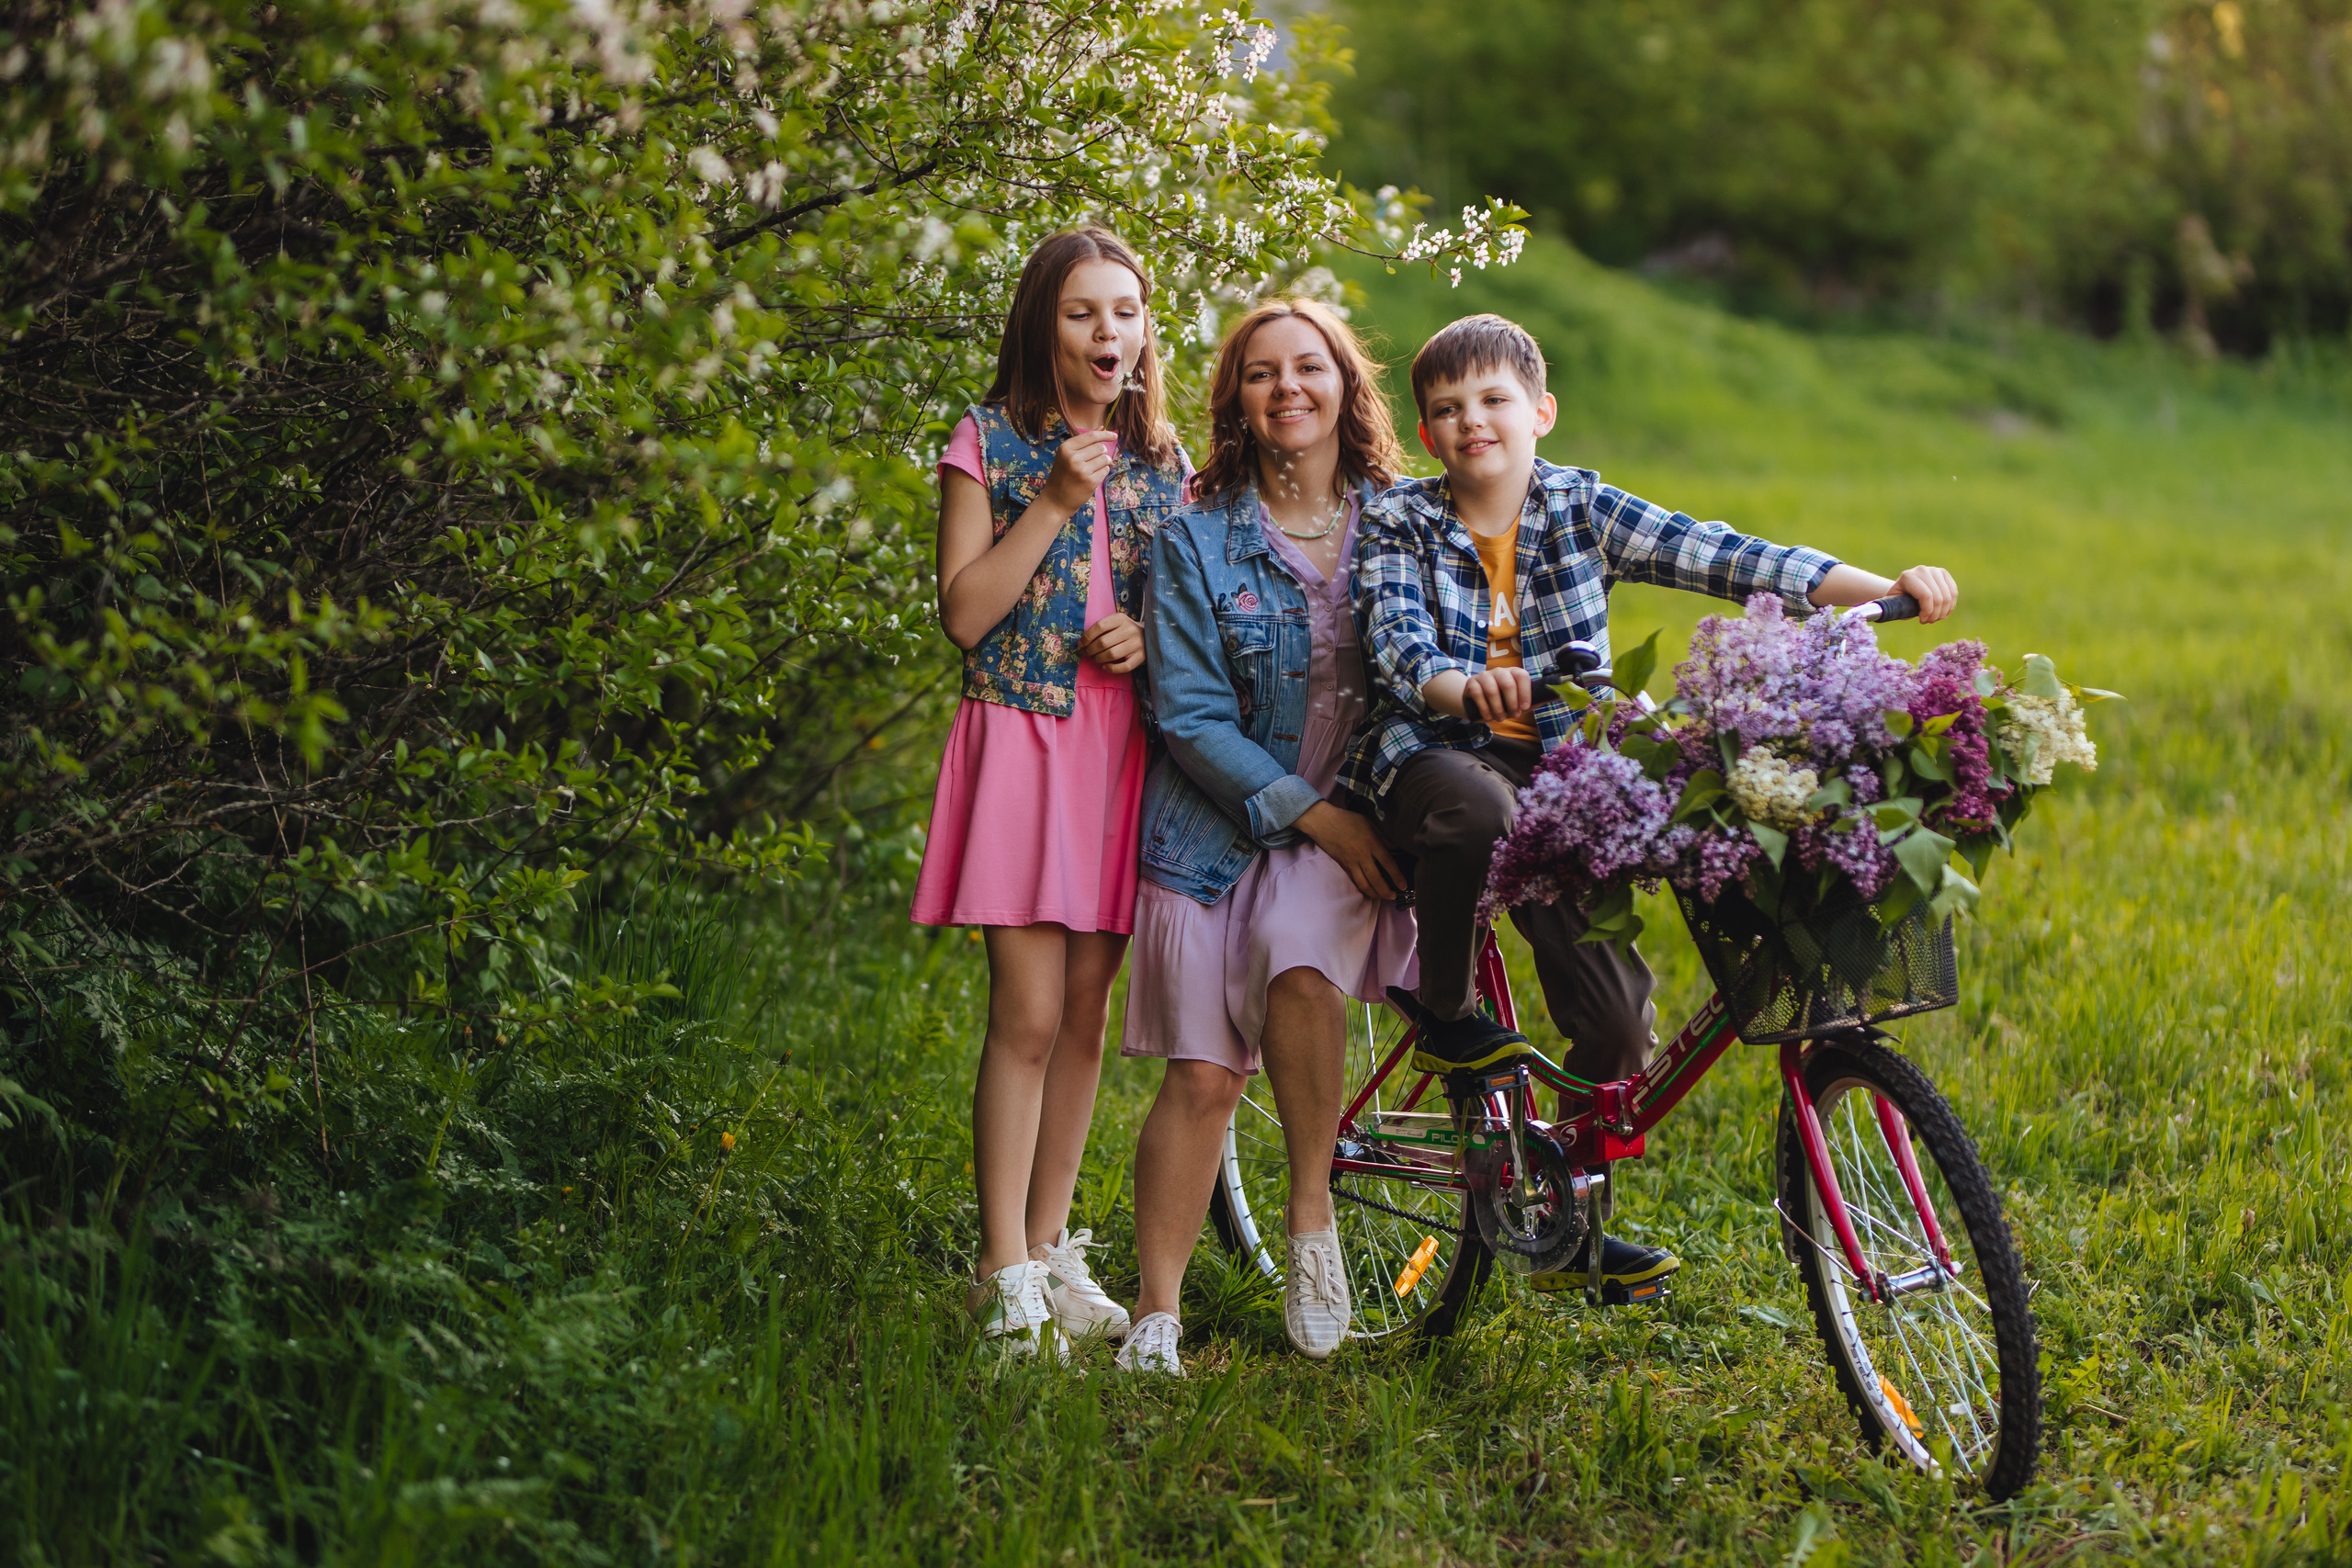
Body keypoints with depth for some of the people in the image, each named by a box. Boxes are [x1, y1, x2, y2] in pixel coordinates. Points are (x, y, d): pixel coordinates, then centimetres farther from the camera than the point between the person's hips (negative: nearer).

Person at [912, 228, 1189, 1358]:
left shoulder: (1162, 460, 14)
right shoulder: (989, 443, 1)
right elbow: (964, 614, -7)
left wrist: (1150, 637, -2)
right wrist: (1055, 502, -13)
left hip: (1128, 744, 4)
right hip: (1023, 736, -4)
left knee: (1086, 1014, 7)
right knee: (1028, 1014, -10)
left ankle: (1052, 1253, 18)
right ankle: (1007, 1283, -5)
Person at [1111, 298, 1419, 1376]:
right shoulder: (1197, 540, -1)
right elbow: (1191, 718, -5)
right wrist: (1311, 813, -13)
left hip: (1353, 823, 1)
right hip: (1222, 829, 0)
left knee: (1299, 964, -30)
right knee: (1202, 1076, -6)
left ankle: (1311, 1216, -11)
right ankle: (1157, 1312, 6)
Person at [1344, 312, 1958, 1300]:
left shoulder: (1579, 508, 4)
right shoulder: (1400, 525, -1)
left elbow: (1722, 558, -6)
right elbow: (1399, 643, -18)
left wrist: (1886, 590, -17)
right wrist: (1461, 687, -42)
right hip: (1432, 752, -3)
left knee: (1616, 1016, -7)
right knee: (1475, 810, -41)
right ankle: (1441, 1012, -13)